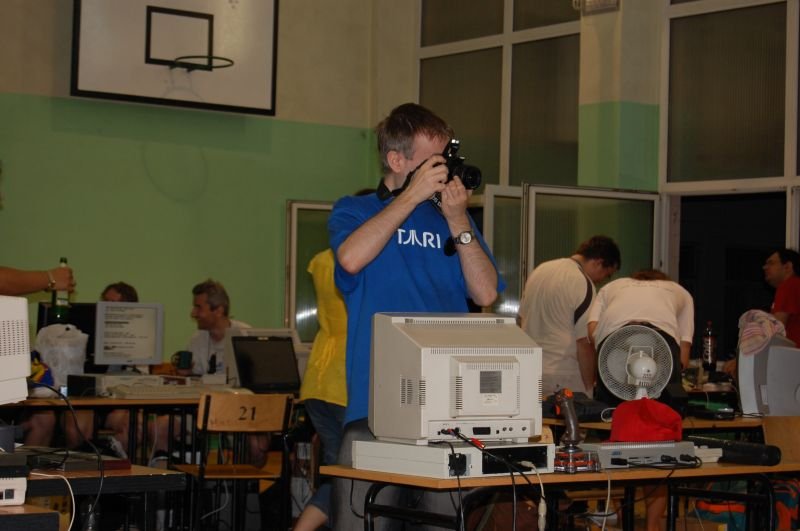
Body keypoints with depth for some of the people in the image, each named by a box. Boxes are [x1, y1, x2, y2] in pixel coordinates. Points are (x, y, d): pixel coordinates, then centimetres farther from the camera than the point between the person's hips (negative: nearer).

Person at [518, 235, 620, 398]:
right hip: (563, 378, -8)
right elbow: (585, 343, -17)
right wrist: (589, 386, -9)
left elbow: (522, 319, 18)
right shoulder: (584, 285, -15)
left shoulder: (540, 270, 9)